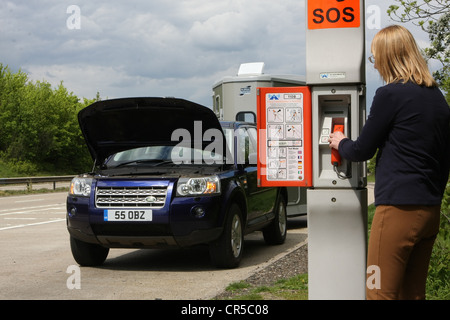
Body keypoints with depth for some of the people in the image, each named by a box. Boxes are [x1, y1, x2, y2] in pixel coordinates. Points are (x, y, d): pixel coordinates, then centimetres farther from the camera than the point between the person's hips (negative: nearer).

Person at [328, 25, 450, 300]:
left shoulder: (391, 94, -11)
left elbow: (362, 151, -4)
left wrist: (340, 143, 16)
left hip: (399, 208, -8)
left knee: (380, 292, -3)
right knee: (413, 292, 14)